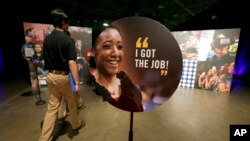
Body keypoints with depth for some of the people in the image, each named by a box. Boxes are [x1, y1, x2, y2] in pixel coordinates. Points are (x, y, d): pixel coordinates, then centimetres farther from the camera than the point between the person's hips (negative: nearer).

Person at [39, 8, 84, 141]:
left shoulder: (46, 39, 6)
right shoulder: (68, 40, -15)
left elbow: (46, 59, 12)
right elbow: (71, 62, -21)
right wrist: (76, 82, -18)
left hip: (51, 76, 6)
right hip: (64, 76, -5)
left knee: (52, 107, 14)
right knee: (72, 103, 17)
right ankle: (76, 125, 39)